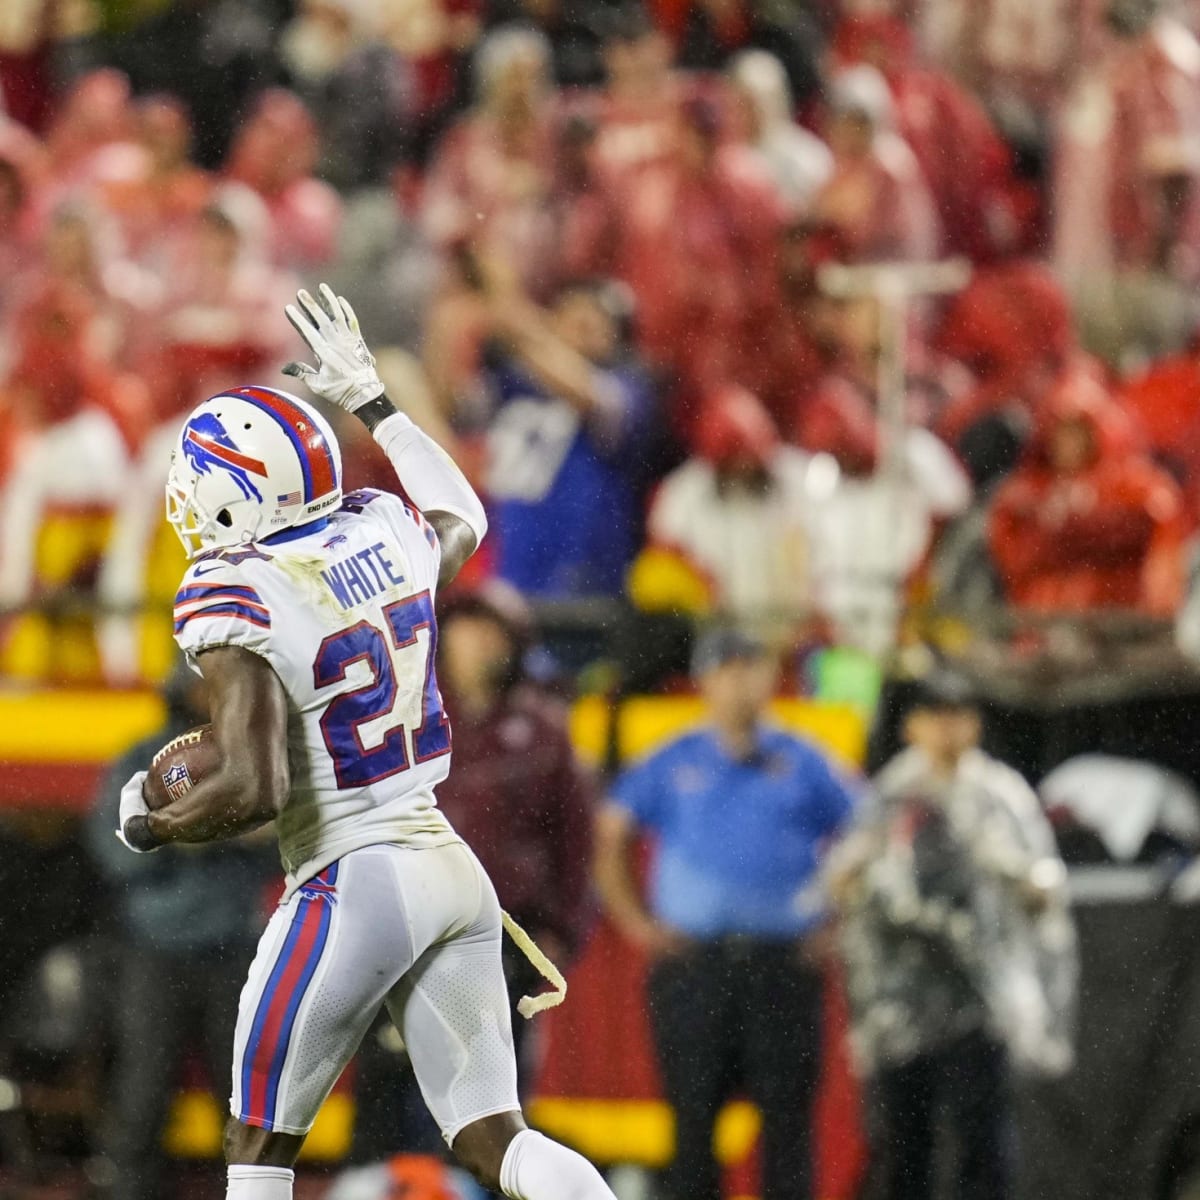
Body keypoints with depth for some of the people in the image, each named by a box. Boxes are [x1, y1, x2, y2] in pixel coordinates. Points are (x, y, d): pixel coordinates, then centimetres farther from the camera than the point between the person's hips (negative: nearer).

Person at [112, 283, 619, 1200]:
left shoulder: (237, 599, -15)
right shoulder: (383, 530, 5)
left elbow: (254, 793, -23)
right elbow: (464, 522, 32)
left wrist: (148, 826, -4)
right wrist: (372, 400, 38)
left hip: (354, 887, -7)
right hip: (455, 871, 7)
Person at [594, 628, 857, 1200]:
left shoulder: (802, 763, 8)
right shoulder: (671, 765, 8)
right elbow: (610, 836, 12)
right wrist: (637, 924, 5)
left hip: (783, 961, 0)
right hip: (693, 964, 0)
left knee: (787, 1109, -3)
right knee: (693, 1108, 1)